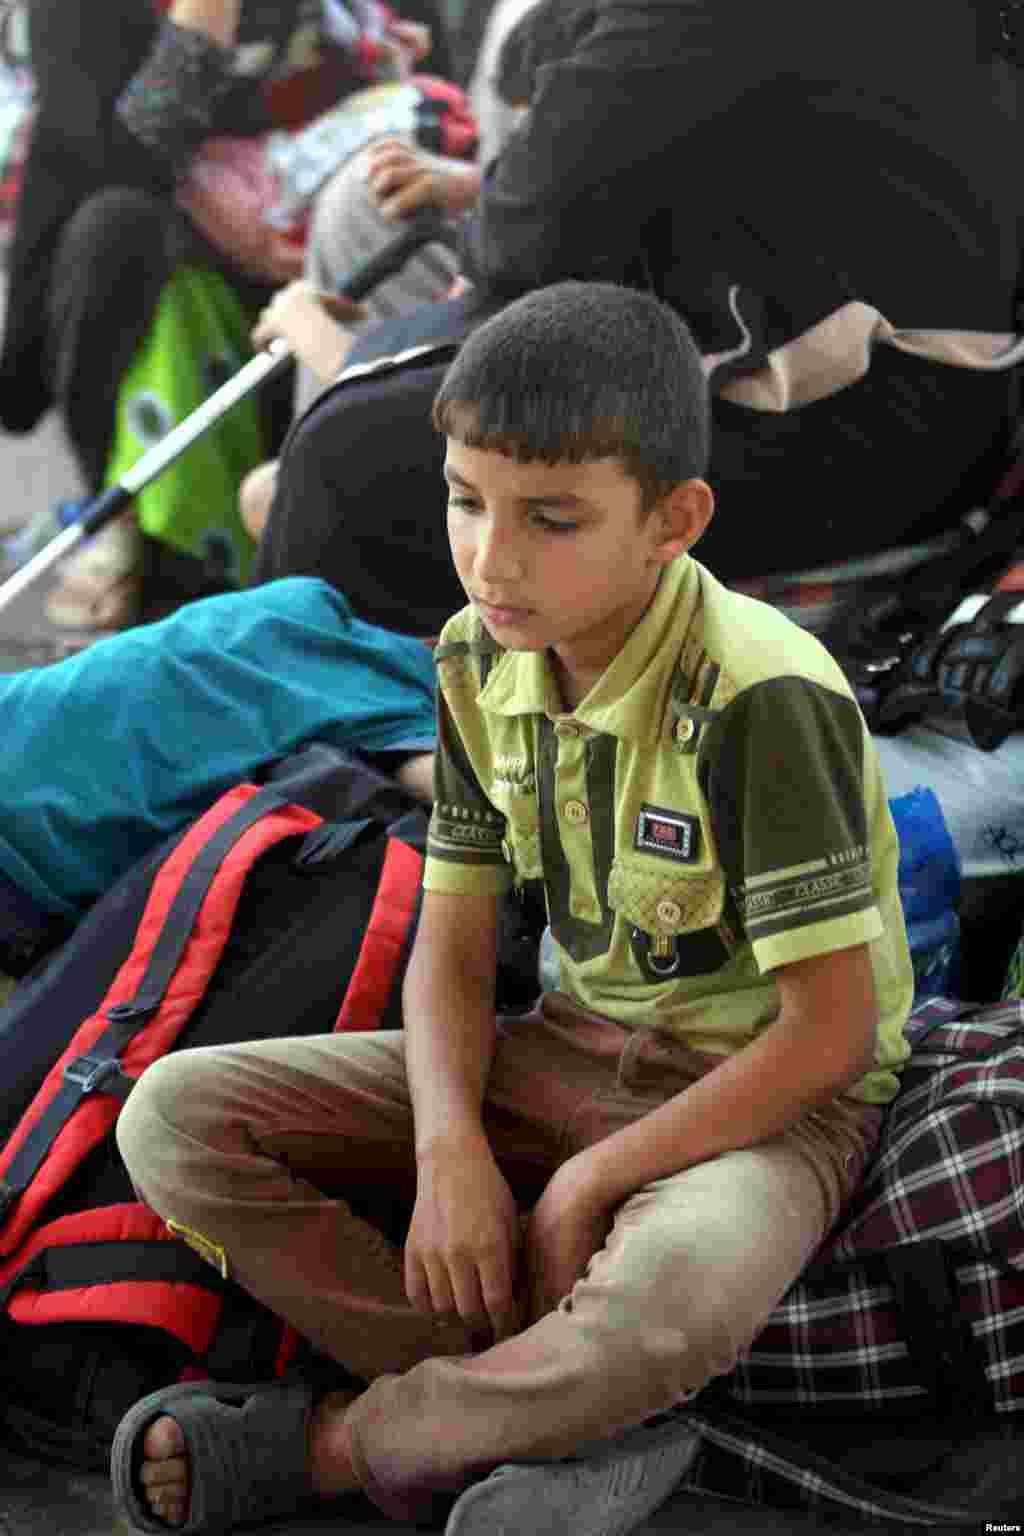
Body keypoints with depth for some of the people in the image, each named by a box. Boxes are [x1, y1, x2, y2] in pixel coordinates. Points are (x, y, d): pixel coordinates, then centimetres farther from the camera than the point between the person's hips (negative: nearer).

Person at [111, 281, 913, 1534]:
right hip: (580, 1050, 7)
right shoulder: (481, 662, -4)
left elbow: (832, 1032, -21)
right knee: (174, 1116, -11)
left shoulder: (762, 700, -24)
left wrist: (583, 1188, -20)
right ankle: (574, 1425, -19)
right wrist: (450, 1148, -20)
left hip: (769, 1092, -6)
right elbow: (453, 948, 0)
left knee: (669, 1301, -43)